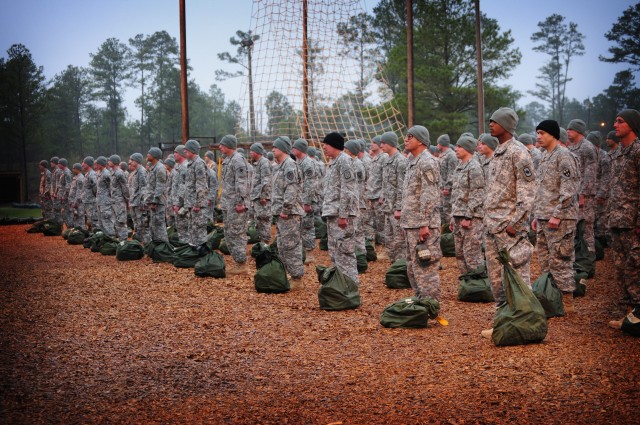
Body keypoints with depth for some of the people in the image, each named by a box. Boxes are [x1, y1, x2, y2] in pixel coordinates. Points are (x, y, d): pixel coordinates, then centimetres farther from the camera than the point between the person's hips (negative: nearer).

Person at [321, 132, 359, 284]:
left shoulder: (344, 161, -13)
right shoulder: (332, 162, 18)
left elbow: (347, 191, -19)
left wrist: (343, 215, -22)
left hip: (341, 213, -10)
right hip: (332, 213, 10)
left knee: (344, 250, -8)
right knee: (334, 251, 14)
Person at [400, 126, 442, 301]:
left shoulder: (427, 162, -13)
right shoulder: (412, 162, 17)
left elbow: (430, 196, -20)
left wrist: (424, 224, -23)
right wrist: (404, 217, 20)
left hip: (423, 226, -10)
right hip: (410, 224, 10)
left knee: (425, 268, -7)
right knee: (413, 267, 15)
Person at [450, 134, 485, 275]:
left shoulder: (474, 167, -11)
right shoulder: (459, 167, 17)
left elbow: (477, 196, -17)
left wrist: (467, 217, -20)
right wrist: (453, 217, 19)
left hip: (471, 217, -9)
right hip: (458, 216, 9)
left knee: (472, 253, -8)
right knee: (460, 254, 12)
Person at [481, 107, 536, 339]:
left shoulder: (518, 152, -11)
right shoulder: (498, 152, 17)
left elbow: (527, 191, -16)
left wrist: (516, 222, -20)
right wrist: (487, 220, 16)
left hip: (509, 226, -10)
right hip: (492, 225, 10)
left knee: (517, 276, -4)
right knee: (495, 277, 13)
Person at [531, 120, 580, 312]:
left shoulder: (564, 156, -11)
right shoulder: (545, 156, 17)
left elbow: (568, 189, -18)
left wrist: (557, 215, -21)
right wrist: (537, 215, 18)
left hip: (559, 219, -9)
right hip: (544, 218, 9)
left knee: (559, 260, -6)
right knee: (545, 260, 12)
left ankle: (567, 302, 0)